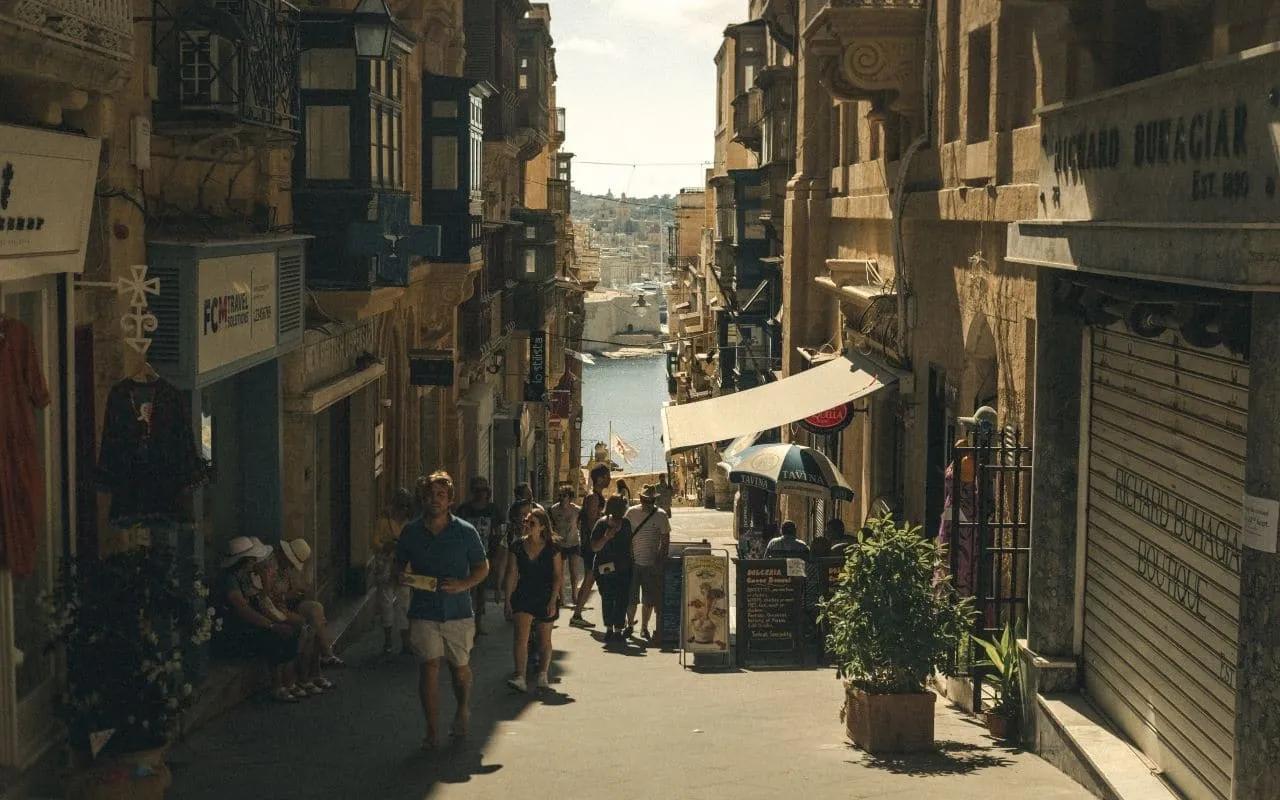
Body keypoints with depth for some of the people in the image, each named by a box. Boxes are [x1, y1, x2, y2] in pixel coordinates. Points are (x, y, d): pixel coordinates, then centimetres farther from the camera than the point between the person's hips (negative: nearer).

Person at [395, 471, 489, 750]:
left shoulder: (465, 531, -1)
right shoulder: (410, 532, 3)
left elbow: (482, 567, 6)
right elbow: (399, 564, 16)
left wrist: (463, 585, -13)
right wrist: (401, 576, -8)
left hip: (458, 611, 0)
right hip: (423, 611, 0)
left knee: (459, 667, 11)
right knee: (429, 667, -7)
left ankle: (462, 710, 41)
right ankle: (431, 732, -1)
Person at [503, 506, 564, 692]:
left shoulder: (552, 547, -5)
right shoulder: (518, 546, 0)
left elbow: (559, 576, -3)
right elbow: (511, 575, 3)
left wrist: (553, 600, -10)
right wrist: (507, 600, 0)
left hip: (546, 597, -1)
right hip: (523, 597, 1)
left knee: (544, 639, 11)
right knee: (520, 636, -15)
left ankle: (542, 675, 27)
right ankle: (519, 678, -21)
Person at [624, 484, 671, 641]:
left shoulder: (660, 515, -2)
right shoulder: (631, 512, 1)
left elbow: (665, 540, 1)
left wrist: (661, 560, -5)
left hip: (651, 564, -1)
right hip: (632, 562, 1)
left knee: (649, 600, 5)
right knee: (630, 598, 5)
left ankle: (644, 628, 18)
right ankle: (630, 625, 22)